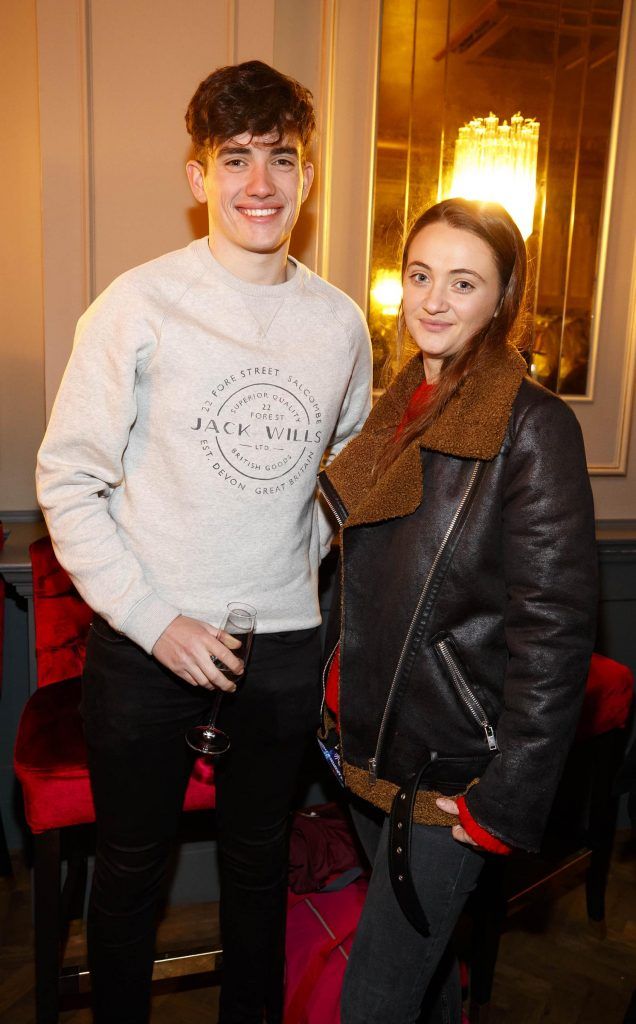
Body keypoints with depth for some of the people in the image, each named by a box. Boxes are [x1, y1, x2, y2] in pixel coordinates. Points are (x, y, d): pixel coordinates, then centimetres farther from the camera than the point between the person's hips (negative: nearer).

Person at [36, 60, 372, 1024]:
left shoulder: (340, 322, 2)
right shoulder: (140, 304, -10)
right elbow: (67, 481, -9)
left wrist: (294, 569, 7)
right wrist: (154, 618, -15)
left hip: (285, 644, 3)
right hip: (146, 643, -2)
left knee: (260, 855, 22)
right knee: (131, 864, 17)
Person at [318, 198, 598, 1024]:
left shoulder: (534, 427, -16)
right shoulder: (399, 407, 6)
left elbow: (555, 628, -18)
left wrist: (508, 803, -16)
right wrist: (339, 706, 13)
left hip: (451, 770, -6)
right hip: (370, 746, 7)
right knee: (423, 956, 26)